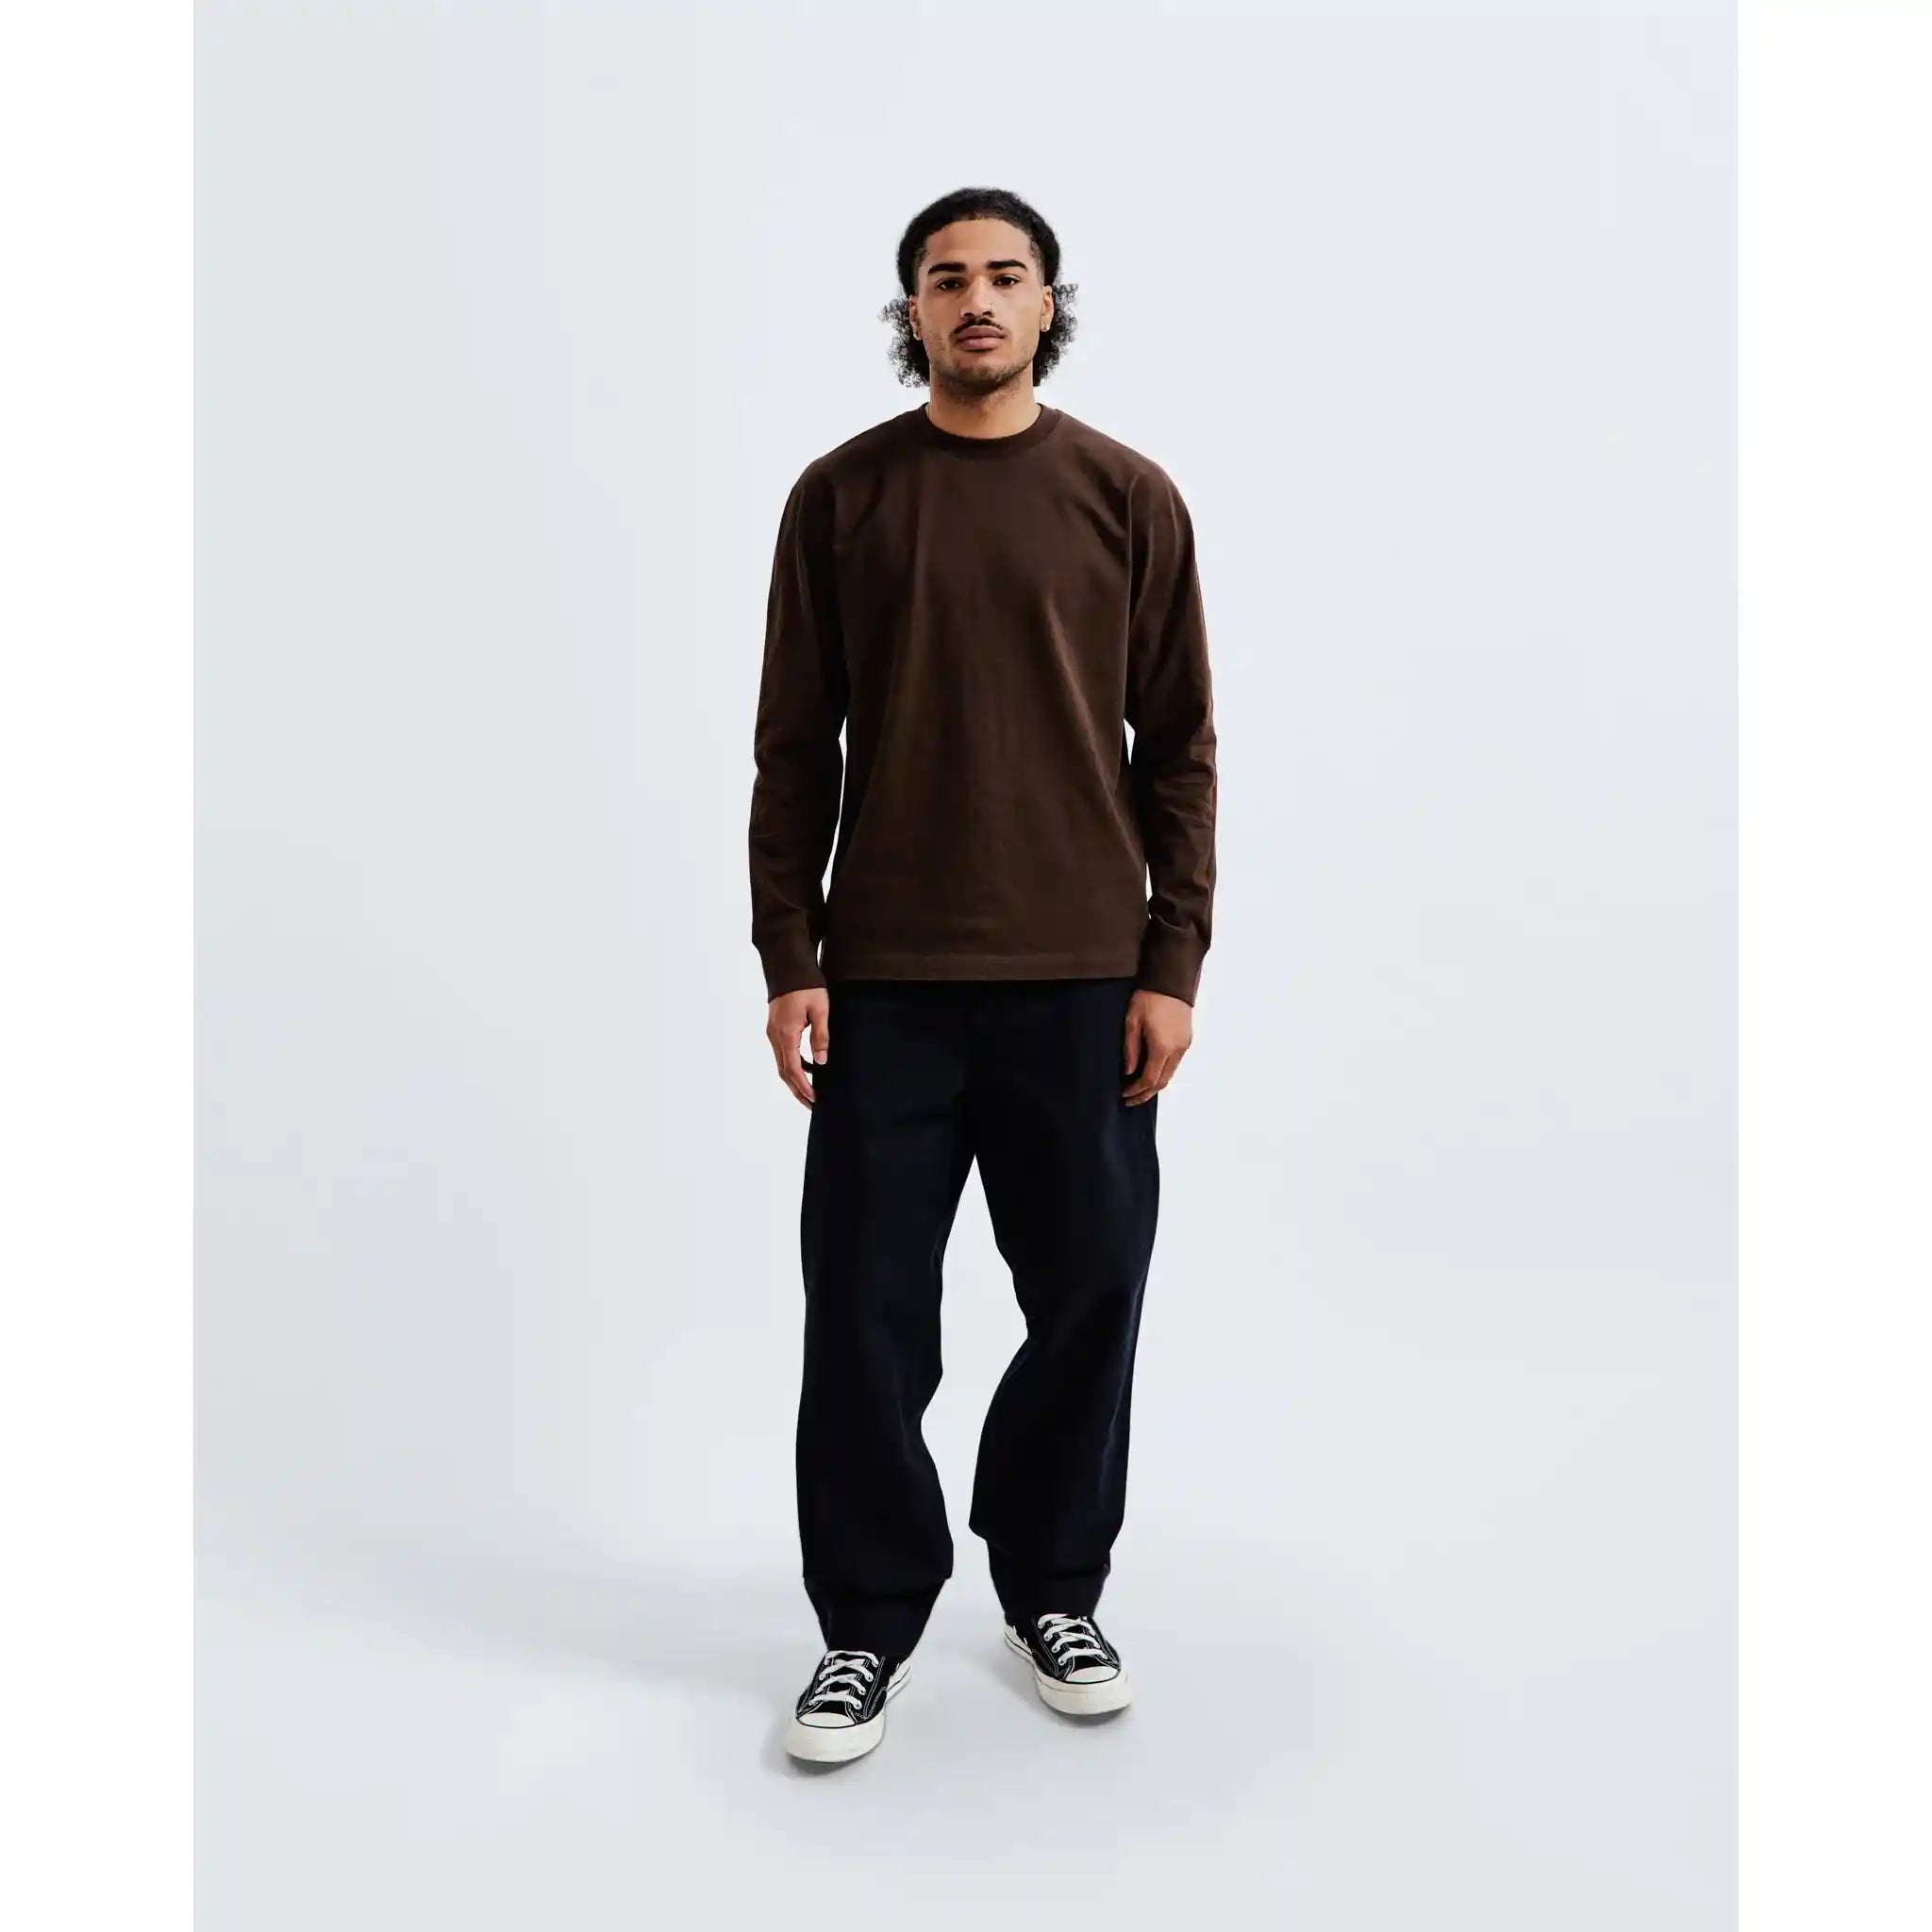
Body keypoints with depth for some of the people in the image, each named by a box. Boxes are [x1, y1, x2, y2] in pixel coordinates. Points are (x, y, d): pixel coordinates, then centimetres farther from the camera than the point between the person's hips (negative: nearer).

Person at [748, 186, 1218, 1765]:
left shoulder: (1129, 496, 4)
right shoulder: (840, 495, 5)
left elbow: (1179, 747, 4)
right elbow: (794, 749, 5)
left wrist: (1174, 964, -2)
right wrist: (789, 958, -1)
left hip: (1082, 980, 1)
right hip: (885, 979, 0)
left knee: (1088, 1297, 8)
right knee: (866, 1310, 4)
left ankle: (1055, 1591, 30)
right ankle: (869, 1623, 22)